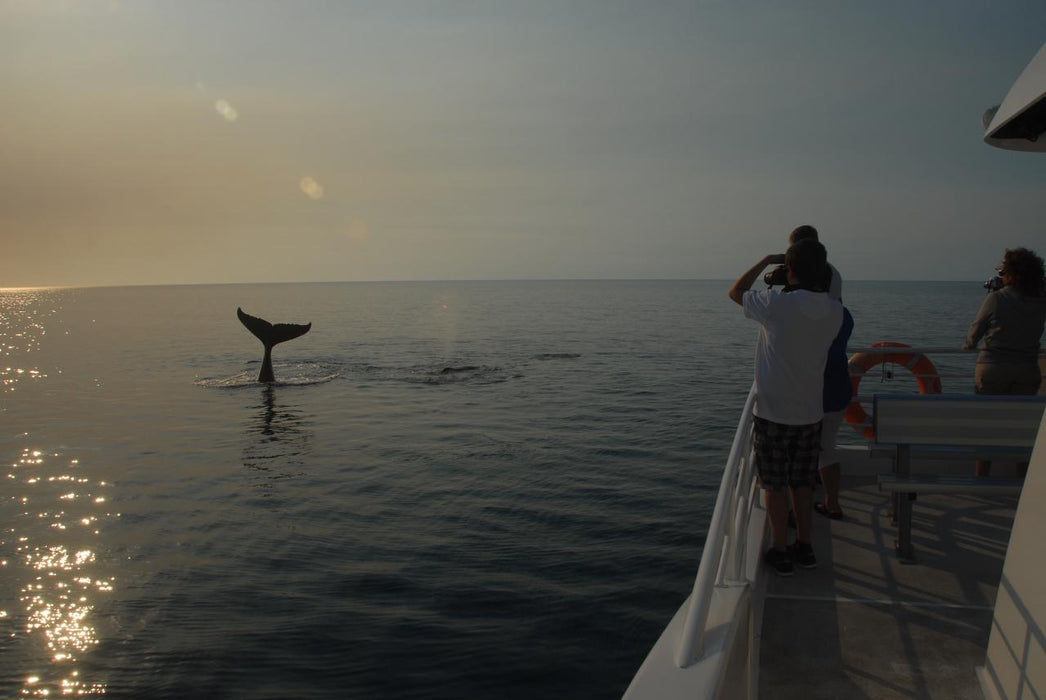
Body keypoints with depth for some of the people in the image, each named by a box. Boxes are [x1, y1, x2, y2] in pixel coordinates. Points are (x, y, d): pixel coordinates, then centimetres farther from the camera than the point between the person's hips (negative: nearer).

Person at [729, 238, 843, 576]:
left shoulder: (776, 305, -19)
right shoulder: (834, 311, -3)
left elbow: (735, 292, 1)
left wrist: (765, 261, 9)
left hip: (772, 413, -5)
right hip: (810, 414, 5)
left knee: (774, 485, 8)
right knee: (802, 483, 18)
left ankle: (780, 552, 16)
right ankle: (804, 547, 27)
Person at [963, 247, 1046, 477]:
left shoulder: (996, 299, -11)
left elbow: (976, 330, 0)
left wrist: (969, 345, 19)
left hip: (994, 366, -3)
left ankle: (981, 477, 9)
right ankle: (1024, 480, 16)